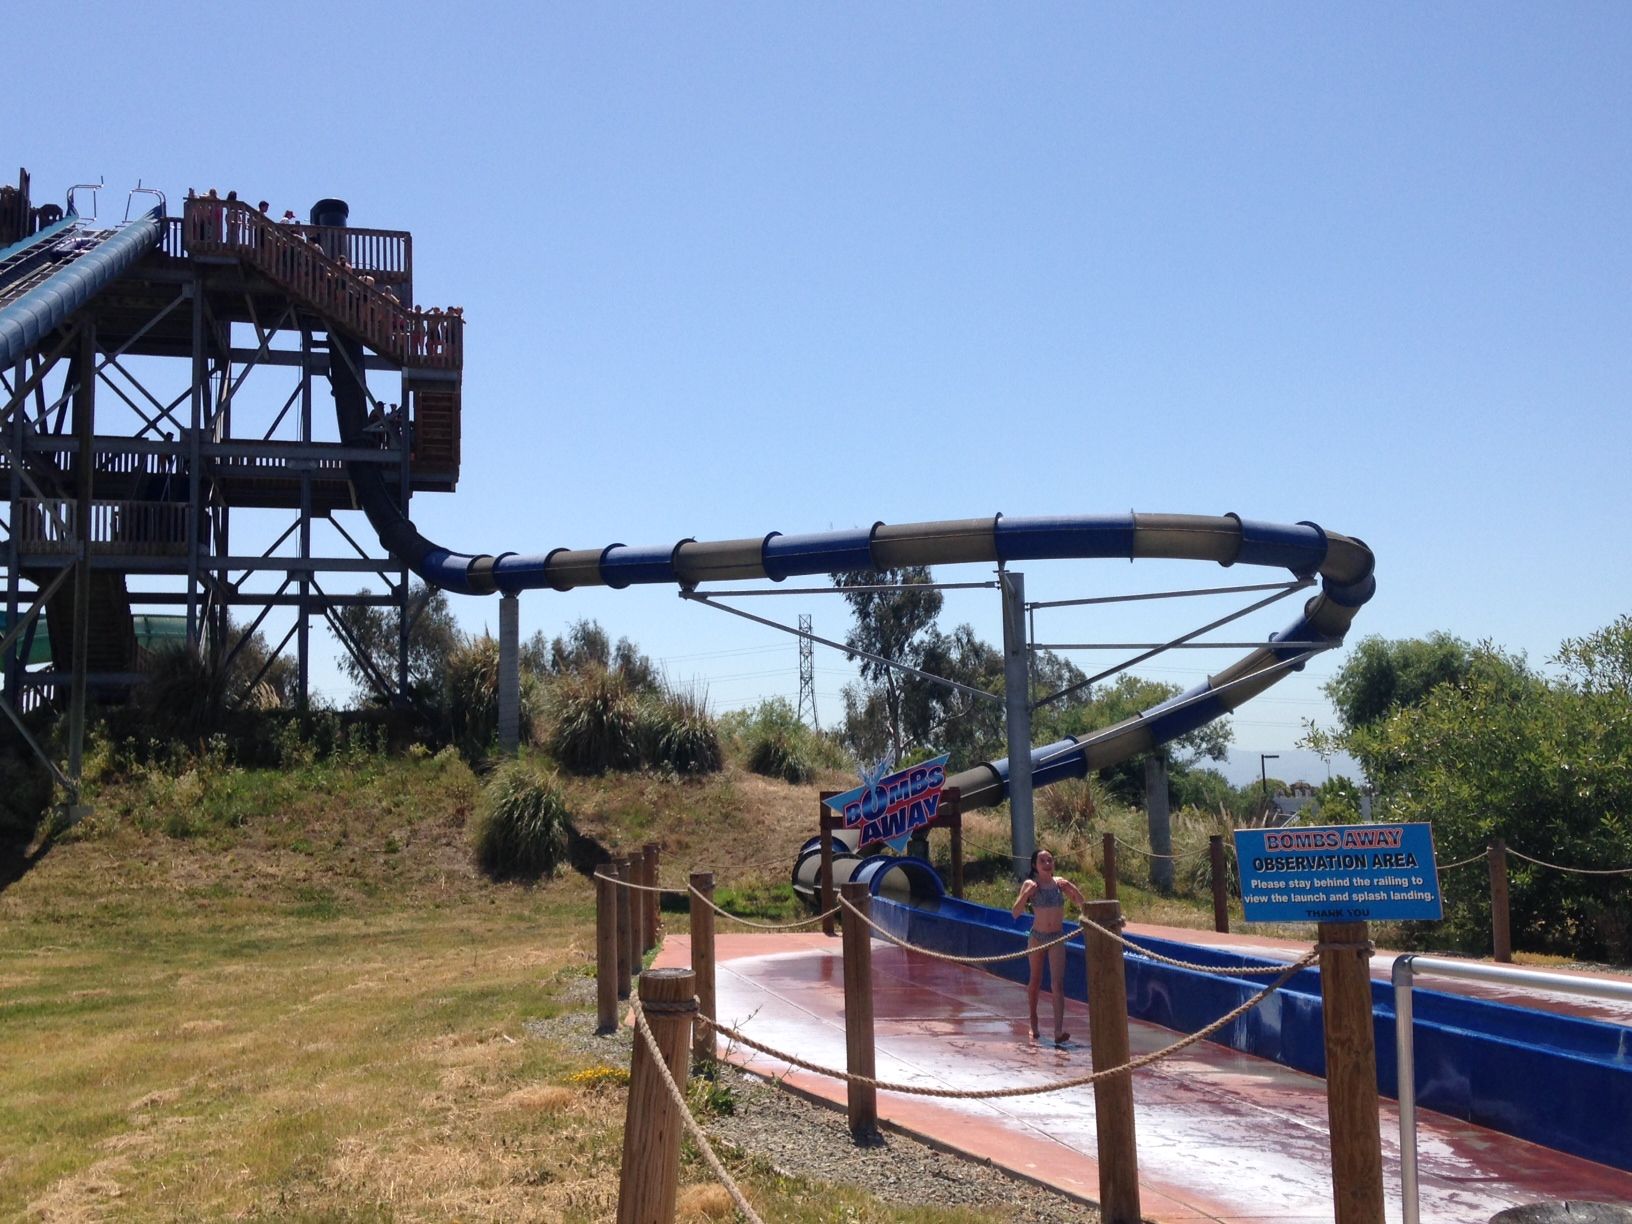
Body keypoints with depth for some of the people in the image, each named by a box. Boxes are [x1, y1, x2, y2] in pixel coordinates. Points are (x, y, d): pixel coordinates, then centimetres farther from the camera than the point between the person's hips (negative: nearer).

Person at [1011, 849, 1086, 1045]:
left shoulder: (1060, 882, 0)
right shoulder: (1030, 885, -6)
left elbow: (1082, 903, 2)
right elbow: (1015, 913, -11)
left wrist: (1071, 888, -14)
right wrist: (1027, 894, -24)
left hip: (1057, 938, 0)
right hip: (1037, 937, 0)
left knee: (1058, 984, -12)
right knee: (1035, 981, 13)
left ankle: (1059, 1030, -20)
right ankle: (1033, 1023, 33)